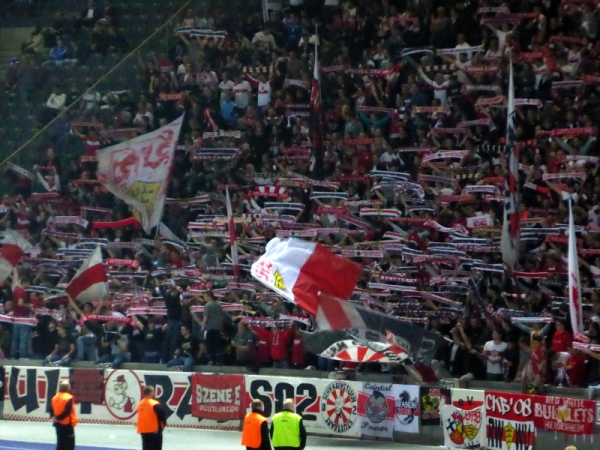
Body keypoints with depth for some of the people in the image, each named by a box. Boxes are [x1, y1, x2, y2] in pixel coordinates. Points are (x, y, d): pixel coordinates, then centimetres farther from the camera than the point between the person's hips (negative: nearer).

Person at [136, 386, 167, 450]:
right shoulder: (155, 404, -17)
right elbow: (161, 415, -16)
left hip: (143, 431, 7)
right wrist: (163, 424, 5)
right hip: (154, 431, -7)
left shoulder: (140, 404, 7)